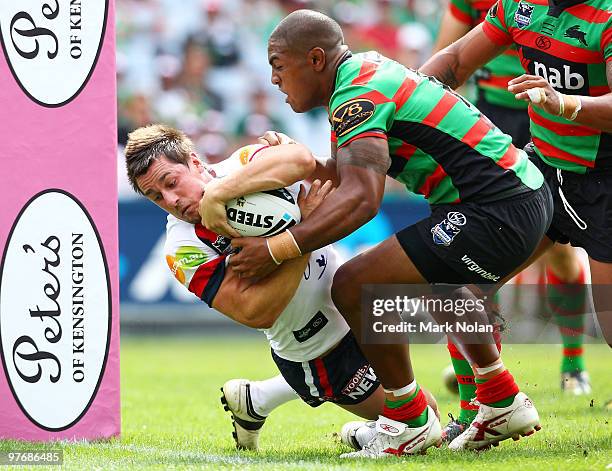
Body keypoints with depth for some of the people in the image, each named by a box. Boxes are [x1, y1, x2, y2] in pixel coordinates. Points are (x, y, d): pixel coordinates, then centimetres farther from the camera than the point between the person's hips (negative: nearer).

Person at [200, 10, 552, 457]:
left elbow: (361, 199, -27)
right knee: (439, 282, 37)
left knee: (355, 286, -11)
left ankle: (411, 420, 3)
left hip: (495, 214, -11)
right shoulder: (370, 67, 15)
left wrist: (277, 250, -24)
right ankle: (504, 405, 42)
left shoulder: (357, 96, -15)